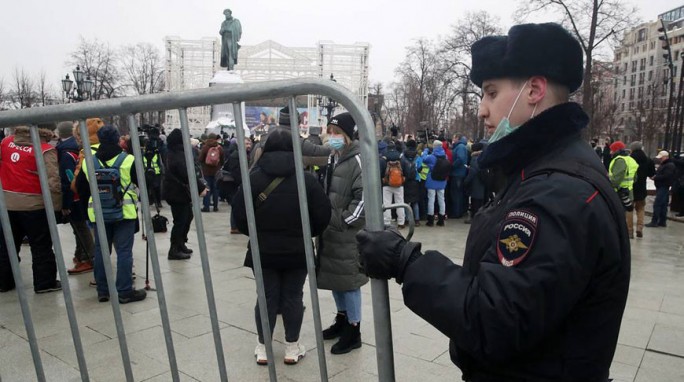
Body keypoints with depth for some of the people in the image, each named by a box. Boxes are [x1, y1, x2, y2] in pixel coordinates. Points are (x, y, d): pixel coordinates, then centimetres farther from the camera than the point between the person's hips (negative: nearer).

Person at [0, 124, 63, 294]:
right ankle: (45, 283, 12)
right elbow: (53, 180, -20)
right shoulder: (45, 150, -15)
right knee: (41, 247, 6)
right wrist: (56, 206, -10)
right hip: (34, 205, -6)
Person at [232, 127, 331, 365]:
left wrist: (255, 234, 11)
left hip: (263, 250, 1)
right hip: (297, 250, 0)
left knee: (267, 297, 11)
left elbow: (239, 213, -6)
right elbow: (322, 214, -7)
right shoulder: (306, 179, -8)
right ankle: (292, 348, 21)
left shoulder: (254, 178, -8)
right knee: (293, 297, 11)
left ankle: (263, 348, 22)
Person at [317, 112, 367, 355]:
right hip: (331, 231, 9)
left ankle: (353, 332, 14)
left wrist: (342, 221, -18)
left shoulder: (357, 160, -15)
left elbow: (363, 199, -21)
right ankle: (342, 319, 34)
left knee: (348, 280, 0)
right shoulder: (332, 159, 13)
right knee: (333, 277, 17)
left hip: (349, 233, -8)